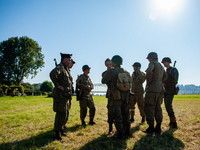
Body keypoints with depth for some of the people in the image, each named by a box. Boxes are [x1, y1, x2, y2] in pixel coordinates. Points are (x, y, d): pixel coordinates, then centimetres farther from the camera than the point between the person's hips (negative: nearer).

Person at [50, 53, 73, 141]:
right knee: (61, 114, -4)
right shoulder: (60, 67, -14)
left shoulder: (66, 69, 17)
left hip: (65, 95, 10)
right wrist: (57, 85, -27)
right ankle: (58, 134, 7)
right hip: (60, 95, -10)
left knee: (63, 114, 18)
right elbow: (53, 74, -37)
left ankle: (61, 130, 32)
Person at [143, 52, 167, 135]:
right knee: (158, 108, 10)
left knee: (149, 108, -4)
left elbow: (149, 71, -26)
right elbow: (165, 76, 33)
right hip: (160, 88, 9)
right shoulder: (161, 66, 21)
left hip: (152, 88, -9)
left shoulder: (152, 63, -5)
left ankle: (151, 128, -2)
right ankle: (158, 128, 14)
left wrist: (148, 81, -14)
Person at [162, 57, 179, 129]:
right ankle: (171, 121, 18)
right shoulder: (166, 71, 20)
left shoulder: (173, 69, -5)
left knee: (168, 106, -16)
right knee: (167, 106, 9)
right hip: (165, 91, 9)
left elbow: (173, 79, -20)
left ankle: (174, 123, -11)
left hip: (170, 91, -9)